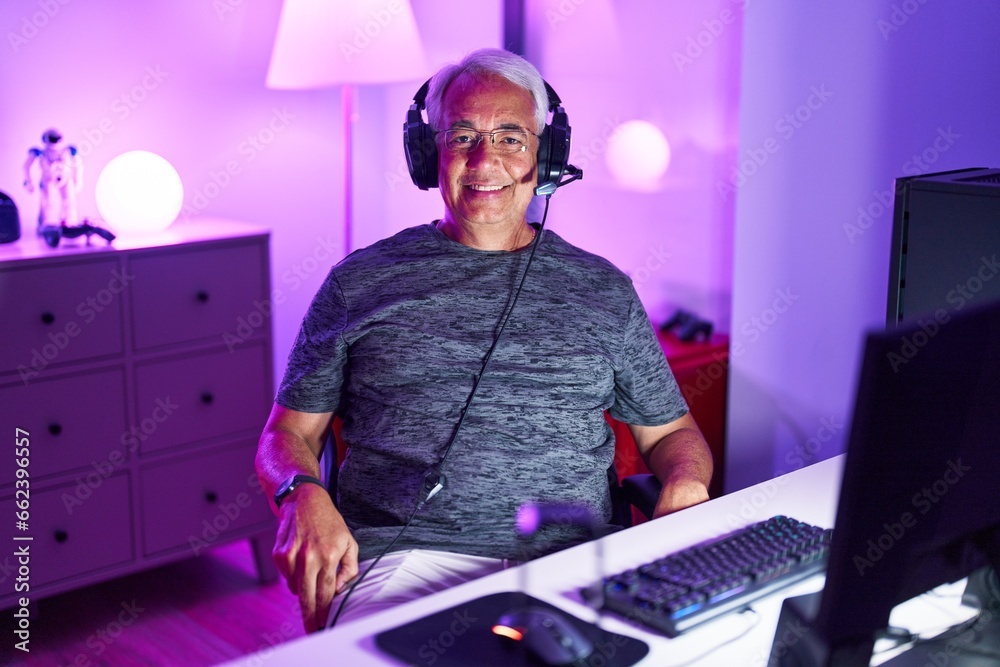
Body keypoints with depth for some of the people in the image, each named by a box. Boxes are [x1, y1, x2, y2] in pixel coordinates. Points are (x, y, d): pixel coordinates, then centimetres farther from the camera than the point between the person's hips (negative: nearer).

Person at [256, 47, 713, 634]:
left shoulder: (604, 291, 15)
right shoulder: (360, 284, 12)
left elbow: (670, 430, 21)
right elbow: (288, 434, 14)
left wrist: (687, 484, -2)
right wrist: (303, 495, -9)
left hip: (568, 565, 2)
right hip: (398, 559, -1)